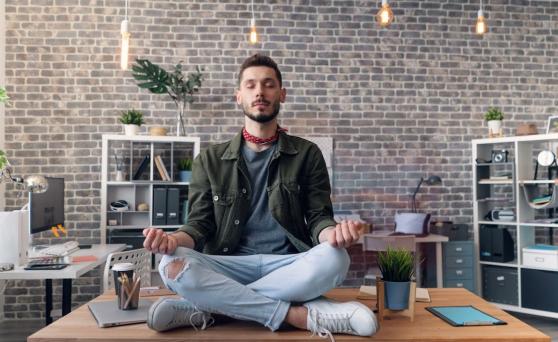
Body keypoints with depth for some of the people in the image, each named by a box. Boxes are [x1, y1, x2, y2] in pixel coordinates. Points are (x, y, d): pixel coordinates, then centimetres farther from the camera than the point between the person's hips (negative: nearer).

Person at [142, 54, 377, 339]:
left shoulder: (306, 154, 7)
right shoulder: (210, 161, 9)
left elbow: (318, 218, 3)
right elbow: (200, 224, 5)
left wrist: (333, 233, -23)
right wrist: (174, 239, -20)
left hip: (289, 265, 0)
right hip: (231, 266, 1)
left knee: (333, 259, -32)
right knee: (173, 266, -29)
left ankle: (206, 309, -25)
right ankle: (302, 315, -26)